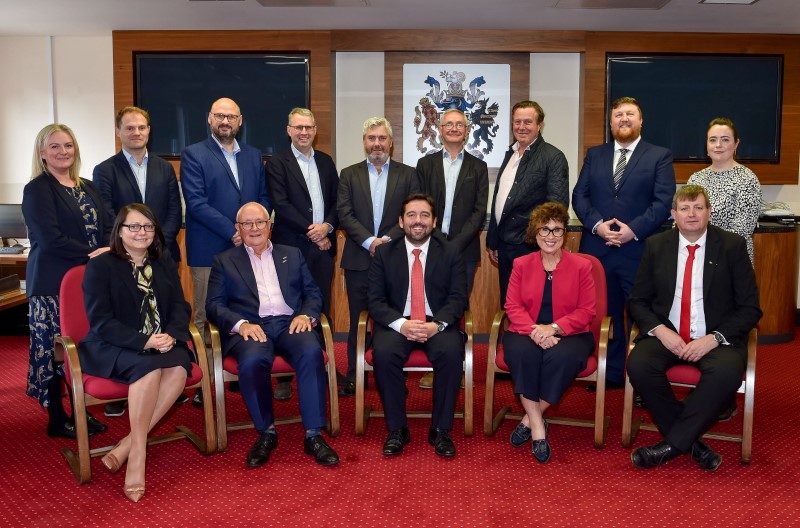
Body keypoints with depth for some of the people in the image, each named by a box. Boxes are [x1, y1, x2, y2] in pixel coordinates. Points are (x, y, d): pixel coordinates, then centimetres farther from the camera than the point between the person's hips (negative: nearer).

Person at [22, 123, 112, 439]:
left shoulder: (87, 187, 15)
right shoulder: (37, 189, -4)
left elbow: (107, 226, 11)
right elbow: (50, 238, -14)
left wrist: (110, 251, -9)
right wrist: (91, 253, -17)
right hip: (54, 283, -6)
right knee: (54, 350, 1)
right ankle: (56, 419, 14)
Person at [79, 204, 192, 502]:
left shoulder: (165, 264, 16)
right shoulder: (100, 266, 1)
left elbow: (180, 307, 7)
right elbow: (100, 321, -8)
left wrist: (171, 335, -16)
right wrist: (144, 342, -22)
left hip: (163, 344, 4)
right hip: (112, 347, -4)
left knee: (179, 368, -30)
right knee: (149, 367, -35)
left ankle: (127, 445, -24)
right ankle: (138, 451, -26)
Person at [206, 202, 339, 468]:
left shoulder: (292, 255, 23)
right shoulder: (224, 261, 18)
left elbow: (313, 293, 18)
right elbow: (214, 304, 7)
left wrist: (306, 315, -5)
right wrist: (241, 324, -13)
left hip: (290, 324, 2)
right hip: (250, 327, -1)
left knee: (312, 352, -32)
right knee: (252, 360, -36)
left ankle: (313, 434, -23)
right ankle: (266, 432, -12)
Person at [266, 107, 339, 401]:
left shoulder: (326, 162, 14)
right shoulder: (277, 164, 0)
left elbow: (337, 200, 11)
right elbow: (281, 205, -10)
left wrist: (327, 226, -8)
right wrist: (311, 231, -13)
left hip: (323, 245, 4)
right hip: (292, 246, -4)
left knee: (322, 308, 7)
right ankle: (285, 377, 8)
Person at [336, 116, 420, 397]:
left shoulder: (408, 174, 7)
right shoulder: (349, 174, 9)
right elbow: (344, 214, 0)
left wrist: (388, 239, -13)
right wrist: (369, 241, -12)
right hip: (359, 259, 1)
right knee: (358, 319, 7)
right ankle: (353, 376, 16)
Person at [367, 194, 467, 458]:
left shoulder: (451, 252, 7)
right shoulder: (384, 253, 6)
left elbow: (458, 298, 0)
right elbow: (375, 300, 0)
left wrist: (437, 325, -19)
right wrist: (401, 324, -19)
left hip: (438, 323, 0)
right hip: (397, 323, 0)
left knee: (452, 352, -31)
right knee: (383, 353, -31)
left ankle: (440, 430, -13)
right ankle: (397, 429, -13)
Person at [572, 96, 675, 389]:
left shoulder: (660, 156, 5)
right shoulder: (594, 154, 14)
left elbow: (663, 202, -4)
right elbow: (579, 195, 6)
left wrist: (633, 229, -16)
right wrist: (597, 224, -10)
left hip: (638, 251, -3)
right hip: (597, 249, 3)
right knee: (606, 315, 10)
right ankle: (612, 373, 22)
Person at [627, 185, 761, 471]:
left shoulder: (732, 246, 1)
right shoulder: (656, 246, 6)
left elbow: (750, 308, 0)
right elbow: (638, 300, 9)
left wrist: (713, 338, -15)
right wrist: (660, 330, -11)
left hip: (716, 338, -1)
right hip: (666, 335, 2)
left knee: (727, 372, -34)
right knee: (638, 364, -29)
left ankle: (671, 445, -20)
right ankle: (691, 442, -12)